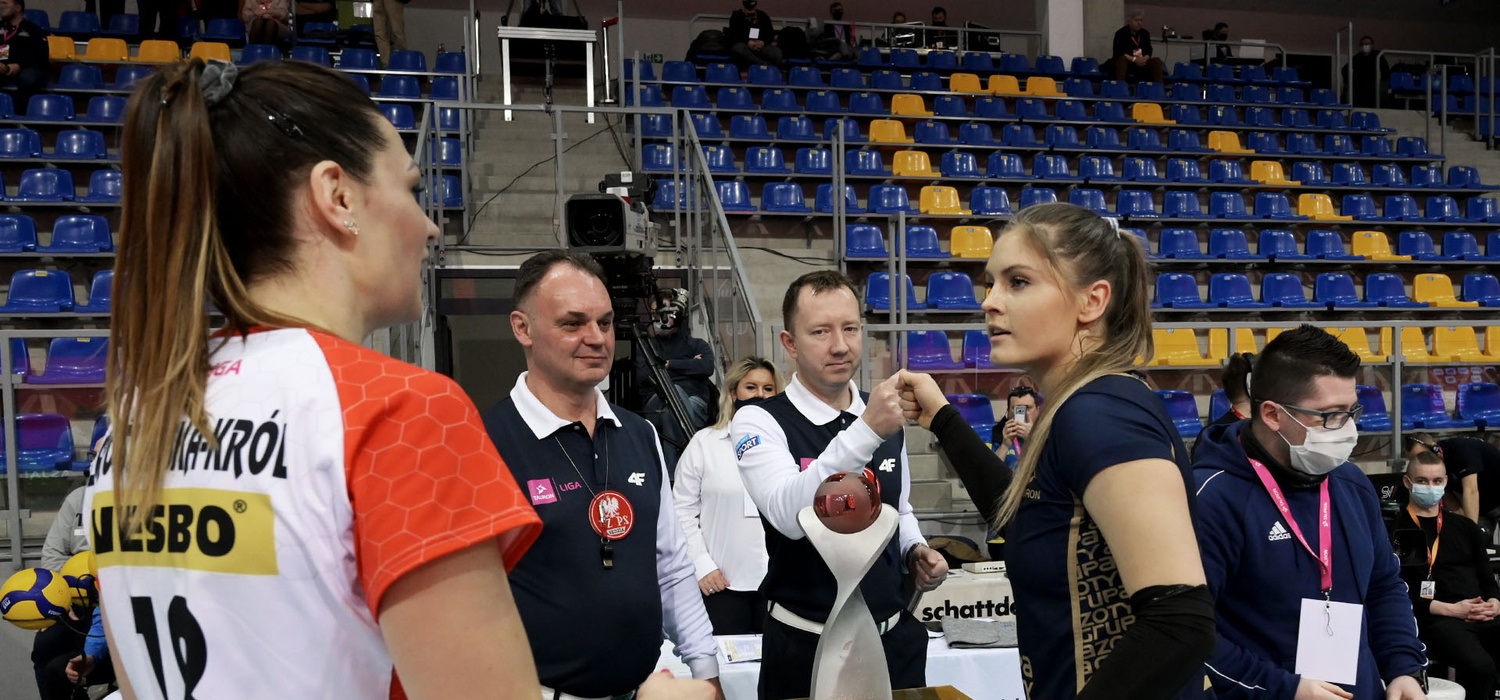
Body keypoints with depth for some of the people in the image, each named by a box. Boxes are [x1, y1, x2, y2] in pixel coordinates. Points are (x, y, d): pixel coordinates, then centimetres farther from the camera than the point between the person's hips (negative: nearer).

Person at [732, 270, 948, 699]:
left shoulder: (883, 415, 5)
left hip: (896, 639, 5)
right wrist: (865, 432, -38)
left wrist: (915, 551, -1)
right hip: (806, 648, -4)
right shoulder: (759, 422, -12)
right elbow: (790, 516, -30)